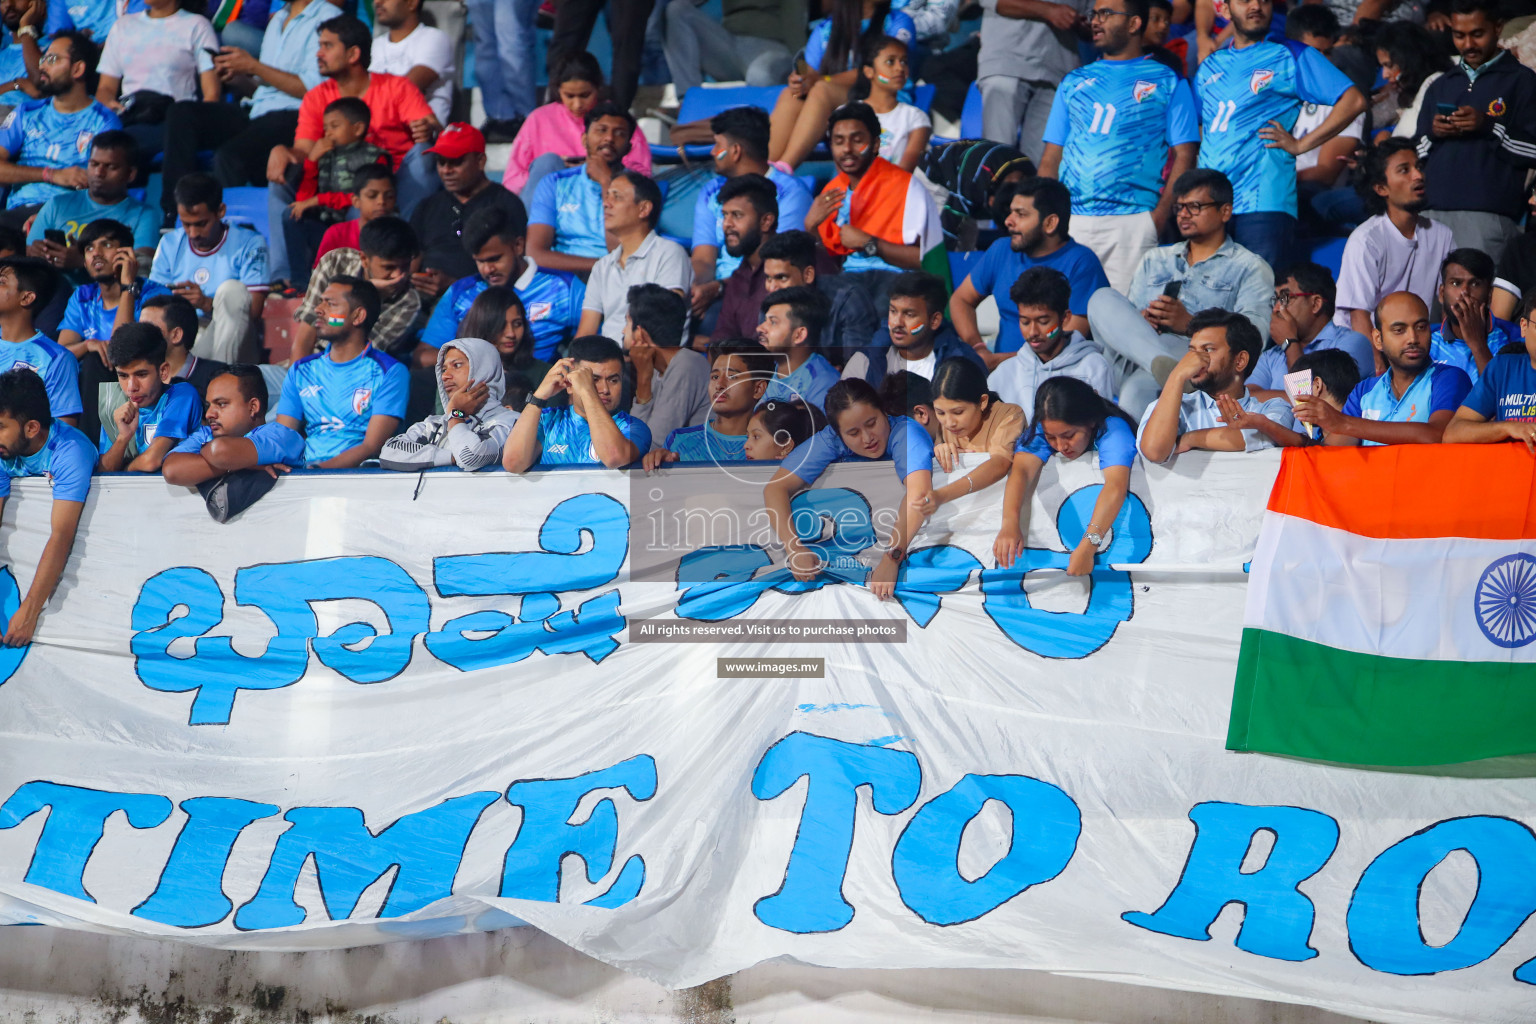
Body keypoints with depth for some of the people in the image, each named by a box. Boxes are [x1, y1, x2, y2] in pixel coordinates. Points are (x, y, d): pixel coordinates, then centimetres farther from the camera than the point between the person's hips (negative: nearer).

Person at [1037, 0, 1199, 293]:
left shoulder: (1167, 83, 9)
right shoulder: (1074, 82, 20)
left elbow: (1184, 155, 2)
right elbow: (1051, 157, 17)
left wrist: (1159, 218, -11)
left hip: (1132, 222, -3)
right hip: (1070, 222, 4)